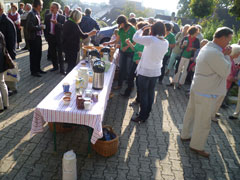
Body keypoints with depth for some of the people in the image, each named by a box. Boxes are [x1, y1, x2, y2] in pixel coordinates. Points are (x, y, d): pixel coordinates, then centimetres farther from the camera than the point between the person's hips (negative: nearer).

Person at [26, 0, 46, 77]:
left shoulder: (37, 14, 12)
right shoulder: (31, 14, -15)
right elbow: (30, 27, -23)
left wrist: (41, 26, 2)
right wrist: (40, 27, -16)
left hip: (38, 37, 9)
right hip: (33, 38, -9)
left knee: (38, 54, 15)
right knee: (33, 54, 1)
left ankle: (38, 69, 28)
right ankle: (33, 71, 12)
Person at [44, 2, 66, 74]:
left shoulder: (62, 17, -4)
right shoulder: (47, 16, 7)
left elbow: (63, 27, -15)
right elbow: (45, 27, 12)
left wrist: (56, 23, -29)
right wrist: (46, 36, 6)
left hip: (59, 37, -4)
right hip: (50, 37, 4)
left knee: (60, 54, -2)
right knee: (52, 53, 10)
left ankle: (62, 69, 5)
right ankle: (55, 66, 24)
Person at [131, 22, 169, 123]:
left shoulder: (150, 40, -21)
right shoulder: (166, 43, 0)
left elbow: (135, 38, -12)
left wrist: (143, 29, 0)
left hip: (145, 71, -6)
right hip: (156, 71, 6)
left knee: (143, 94, 4)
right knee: (150, 93, 15)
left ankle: (142, 117, 13)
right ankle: (146, 114, 28)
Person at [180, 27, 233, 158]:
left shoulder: (207, 48, 7)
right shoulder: (215, 53, -26)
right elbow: (226, 72, -18)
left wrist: (223, 54, 4)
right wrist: (226, 56, -9)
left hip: (197, 88, 10)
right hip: (206, 93, -10)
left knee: (191, 113, 22)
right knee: (203, 122, 5)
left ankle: (185, 135, 40)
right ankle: (196, 146, 21)